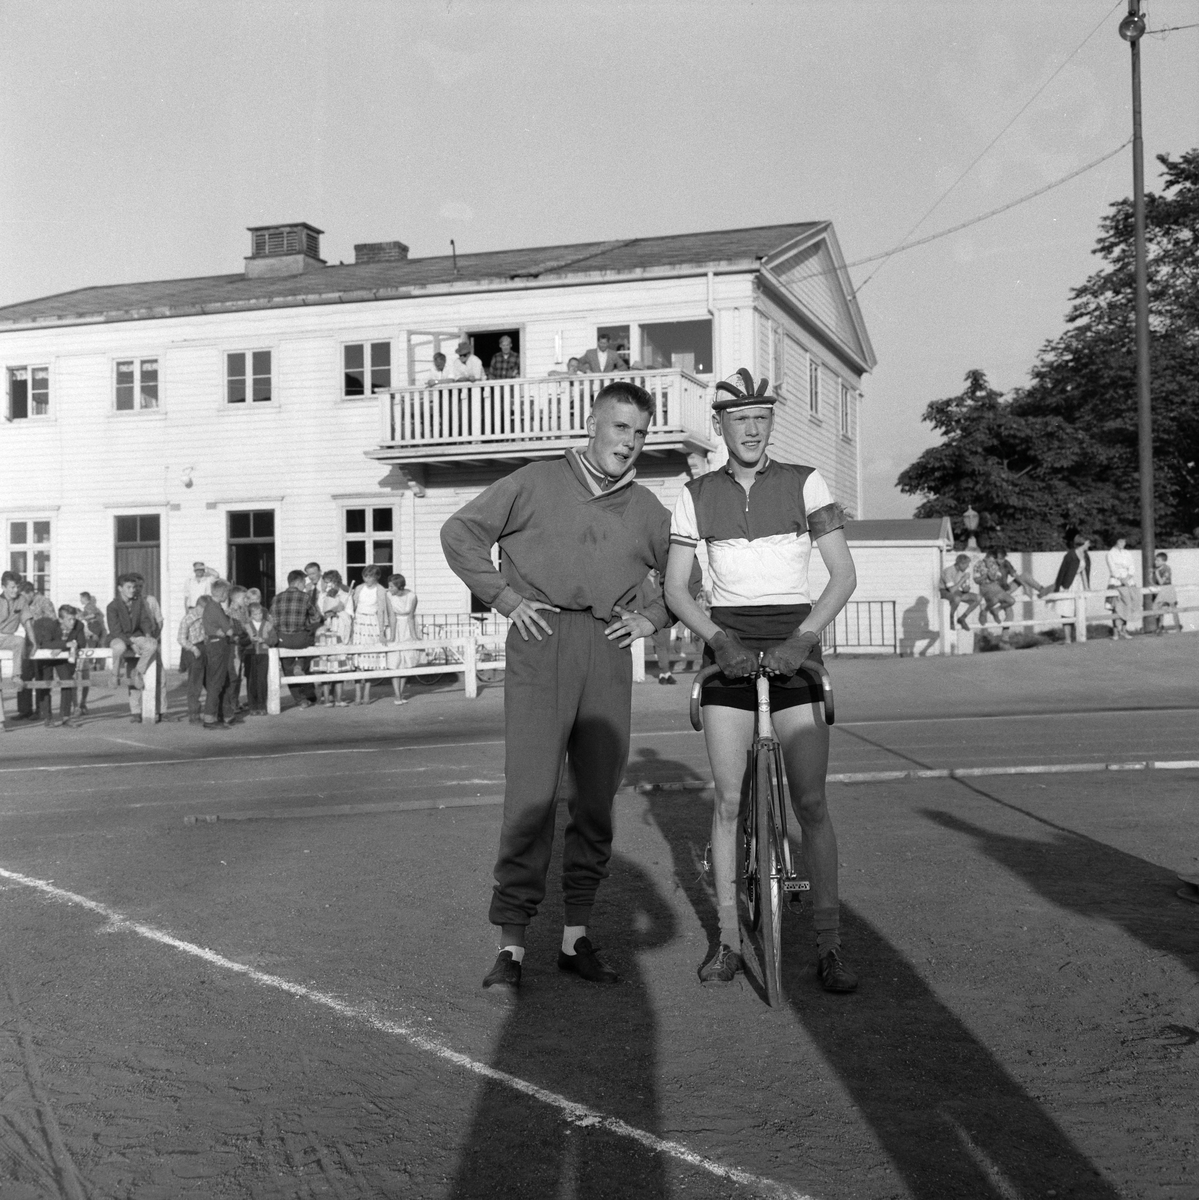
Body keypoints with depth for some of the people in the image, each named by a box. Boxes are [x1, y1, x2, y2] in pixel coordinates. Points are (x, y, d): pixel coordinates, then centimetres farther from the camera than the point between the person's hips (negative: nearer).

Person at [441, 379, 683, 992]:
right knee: (530, 796, -9)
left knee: (597, 799, 5)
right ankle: (511, 945, -3)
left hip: (609, 652, 4)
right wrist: (505, 597, 1)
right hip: (541, 644, -4)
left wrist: (652, 617, 9)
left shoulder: (646, 509, 16)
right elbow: (460, 532, 8)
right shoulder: (536, 483, 7)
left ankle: (576, 937, 15)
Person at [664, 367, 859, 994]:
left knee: (811, 803, -5)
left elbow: (843, 575, -4)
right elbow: (675, 587, 4)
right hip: (728, 651, 2)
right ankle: (728, 939, 13)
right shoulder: (697, 495, 5)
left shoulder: (805, 483, 1)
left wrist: (800, 639, -17)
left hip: (794, 650, -1)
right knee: (728, 801, 2)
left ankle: (829, 948, 3)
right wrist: (720, 640, -13)